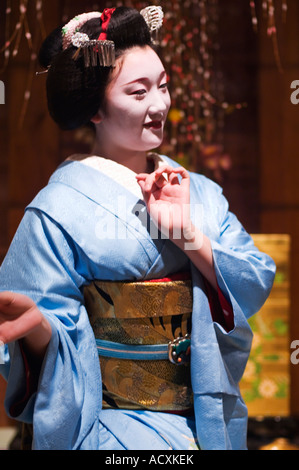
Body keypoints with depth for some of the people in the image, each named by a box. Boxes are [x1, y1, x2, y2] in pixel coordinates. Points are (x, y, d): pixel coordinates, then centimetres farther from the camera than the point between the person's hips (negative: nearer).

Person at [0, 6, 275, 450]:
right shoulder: (62, 207, -7)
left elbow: (256, 282, 0)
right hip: (116, 425, -5)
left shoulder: (198, 192, 8)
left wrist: (187, 234, -14)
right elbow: (57, 334, -8)